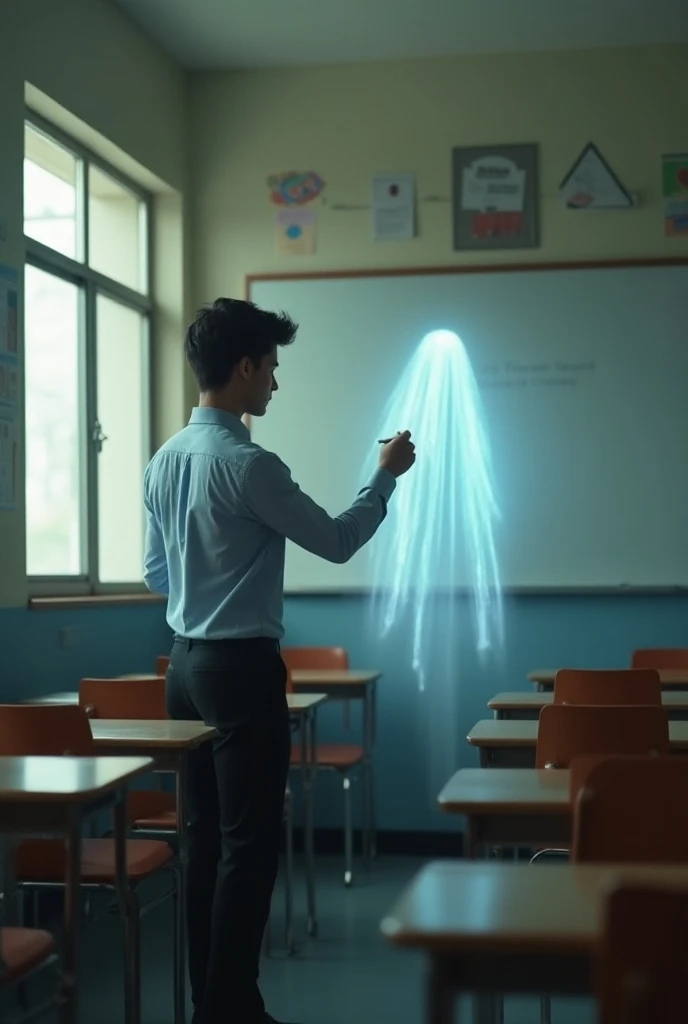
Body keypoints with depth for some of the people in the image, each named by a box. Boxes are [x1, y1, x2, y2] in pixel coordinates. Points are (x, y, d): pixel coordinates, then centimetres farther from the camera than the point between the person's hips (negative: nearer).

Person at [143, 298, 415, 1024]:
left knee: (205, 836, 12)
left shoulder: (163, 462, 8)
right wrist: (386, 477, 6)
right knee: (249, 842, -2)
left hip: (185, 664, 8)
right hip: (242, 668, -8)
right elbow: (337, 542, -8)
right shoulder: (247, 465, -17)